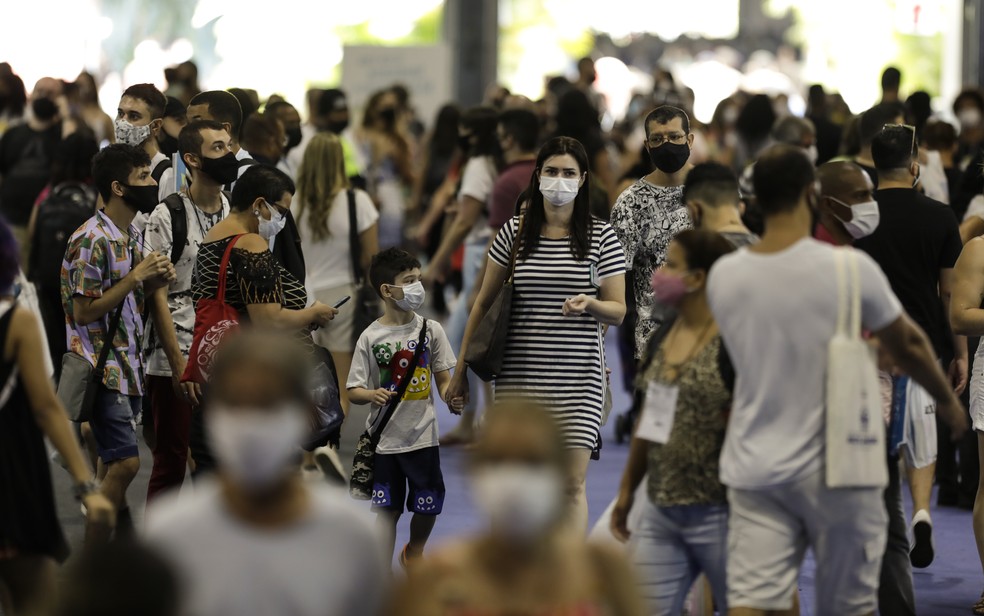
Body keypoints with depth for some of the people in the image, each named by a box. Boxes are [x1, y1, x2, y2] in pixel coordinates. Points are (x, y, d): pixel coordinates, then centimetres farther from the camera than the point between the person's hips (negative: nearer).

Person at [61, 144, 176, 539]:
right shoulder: (92, 240, -17)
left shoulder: (132, 235, 12)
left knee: (116, 466, 12)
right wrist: (136, 276, -19)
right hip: (101, 368, -9)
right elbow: (84, 312, -19)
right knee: (124, 464, -12)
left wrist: (155, 281, 2)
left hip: (128, 364, 9)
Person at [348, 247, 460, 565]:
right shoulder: (371, 337, -6)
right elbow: (354, 390, -3)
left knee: (428, 508, 10)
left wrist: (451, 398, -16)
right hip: (385, 440, -2)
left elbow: (443, 379, 6)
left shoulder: (430, 329, 0)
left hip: (423, 436, 2)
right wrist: (372, 395, -25)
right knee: (387, 510, 3)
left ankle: (413, 554, 39)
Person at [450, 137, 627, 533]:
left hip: (577, 380, -1)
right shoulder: (514, 233, 6)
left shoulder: (601, 237, 3)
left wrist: (591, 304, -19)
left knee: (572, 484, -3)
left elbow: (618, 311, 4)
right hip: (518, 377, 1)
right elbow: (484, 303, 12)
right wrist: (462, 367, 11)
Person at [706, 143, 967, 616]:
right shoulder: (851, 268, -13)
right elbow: (907, 346, 1)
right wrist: (948, 401, 20)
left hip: (753, 467, 3)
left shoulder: (723, 276, -2)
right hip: (834, 469, -3)